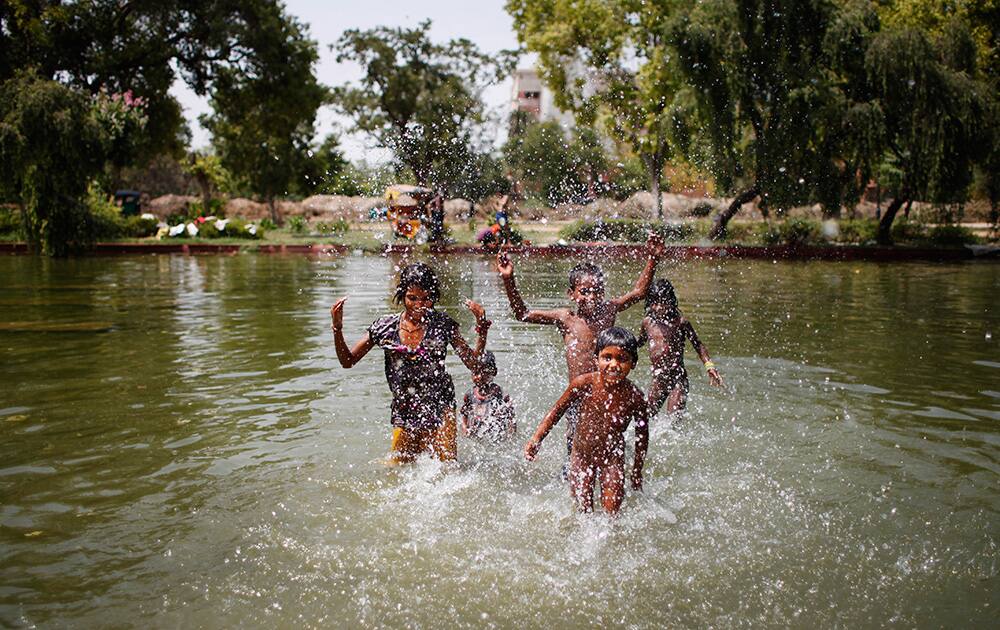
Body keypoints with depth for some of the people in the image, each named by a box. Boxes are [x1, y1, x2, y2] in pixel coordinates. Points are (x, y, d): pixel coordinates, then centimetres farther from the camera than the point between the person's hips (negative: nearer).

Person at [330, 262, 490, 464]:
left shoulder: (443, 325, -5)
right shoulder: (385, 327, -2)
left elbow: (473, 363, -5)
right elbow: (348, 361, 3)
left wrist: (482, 328, -17)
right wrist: (337, 329, -11)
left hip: (439, 408, -2)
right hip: (403, 411, 2)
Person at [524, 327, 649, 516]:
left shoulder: (634, 397, -18)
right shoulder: (584, 384, -19)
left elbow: (642, 434, -2)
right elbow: (557, 410, -4)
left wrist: (637, 472, 6)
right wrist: (537, 438, -11)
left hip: (612, 458, 0)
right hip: (582, 455, 1)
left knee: (611, 513, -5)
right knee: (583, 511, 7)